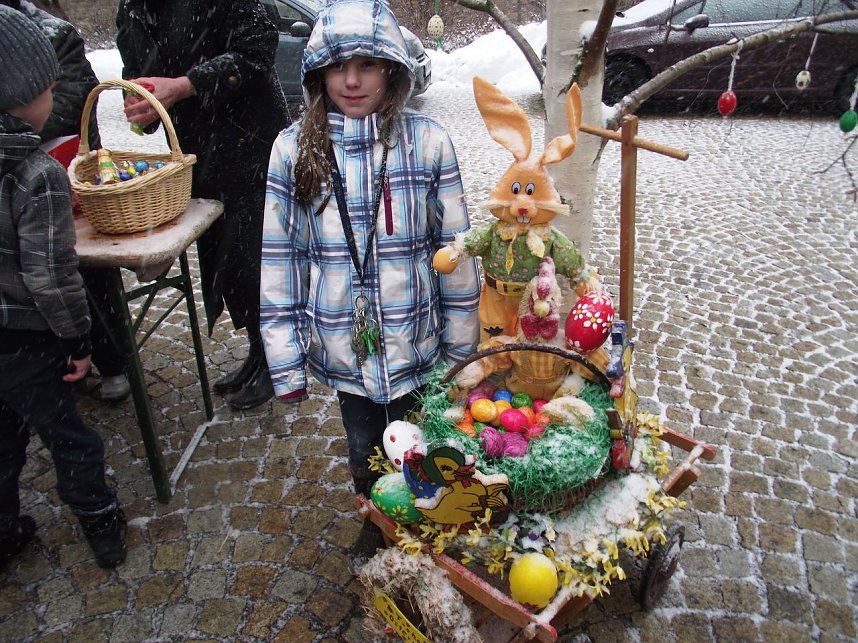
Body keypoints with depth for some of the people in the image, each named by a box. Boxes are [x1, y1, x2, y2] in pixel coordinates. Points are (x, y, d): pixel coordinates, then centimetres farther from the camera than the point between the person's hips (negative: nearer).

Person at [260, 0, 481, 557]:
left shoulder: (427, 142, -10)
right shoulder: (294, 150, -6)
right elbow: (279, 256, -2)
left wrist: (461, 344, 0)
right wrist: (285, 360, -2)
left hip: (417, 342, -1)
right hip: (344, 346, 2)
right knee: (364, 449, 22)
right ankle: (375, 518, 53)